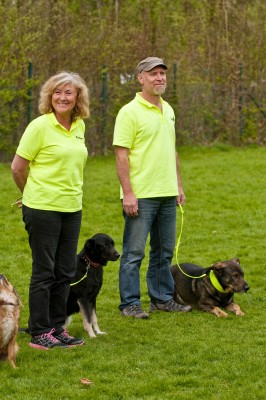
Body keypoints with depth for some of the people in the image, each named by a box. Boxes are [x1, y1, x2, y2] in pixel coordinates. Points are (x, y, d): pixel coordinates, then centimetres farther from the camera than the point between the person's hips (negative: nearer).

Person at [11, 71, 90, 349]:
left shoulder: (79, 126, 8)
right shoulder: (40, 126, -12)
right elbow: (18, 167, -7)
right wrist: (32, 194, 6)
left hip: (72, 208, 6)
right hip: (42, 209, -6)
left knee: (65, 272, 10)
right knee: (44, 271, -1)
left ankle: (57, 328, 20)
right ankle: (39, 333, 6)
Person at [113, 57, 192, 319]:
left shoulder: (168, 110, 13)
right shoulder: (130, 112, -10)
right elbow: (121, 155, -14)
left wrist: (178, 185, 17)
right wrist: (127, 193, -19)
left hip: (167, 194, 7)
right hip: (141, 196, -7)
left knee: (164, 252, 14)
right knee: (134, 252, -2)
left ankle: (162, 298, 23)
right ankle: (129, 303, 4)